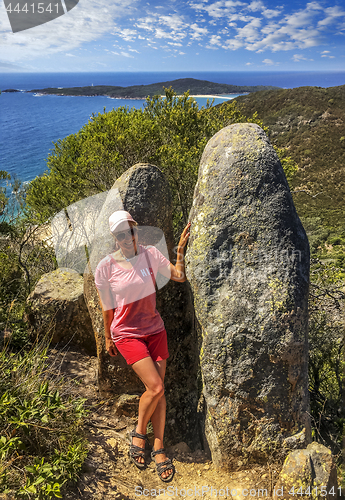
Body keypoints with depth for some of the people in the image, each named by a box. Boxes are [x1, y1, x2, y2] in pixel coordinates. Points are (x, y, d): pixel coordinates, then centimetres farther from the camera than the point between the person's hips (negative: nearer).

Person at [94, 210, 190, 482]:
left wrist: (181, 248, -11)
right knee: (155, 388, -13)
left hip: (155, 329, 3)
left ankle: (158, 447, 23)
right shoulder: (106, 266, -11)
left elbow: (179, 276, 1)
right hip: (126, 333, -3)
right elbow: (107, 306, -1)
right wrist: (108, 338, 9)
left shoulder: (150, 254, -4)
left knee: (159, 391, 5)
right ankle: (139, 432, 17)